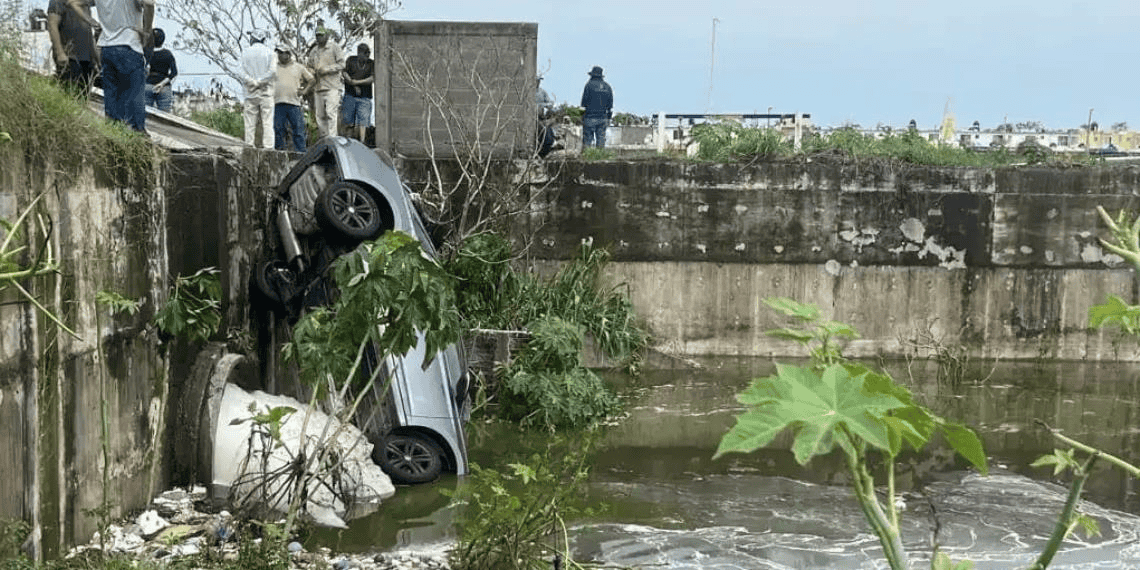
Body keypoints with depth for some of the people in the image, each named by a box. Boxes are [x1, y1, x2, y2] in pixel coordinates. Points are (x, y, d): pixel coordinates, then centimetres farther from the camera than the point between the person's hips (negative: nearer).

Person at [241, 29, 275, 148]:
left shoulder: (245, 53, 5)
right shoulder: (269, 52, 2)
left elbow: (243, 73, -2)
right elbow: (271, 71, -7)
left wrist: (253, 83, -5)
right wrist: (261, 82, -3)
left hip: (251, 93, 1)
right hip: (266, 91, -1)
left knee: (250, 122, 3)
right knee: (268, 121, -4)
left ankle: (249, 145, -1)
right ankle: (267, 146, -10)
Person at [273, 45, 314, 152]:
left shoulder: (299, 67, 12)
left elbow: (311, 79, 18)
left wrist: (304, 91, 6)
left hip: (294, 103, -1)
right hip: (278, 103, 1)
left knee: (298, 130, -4)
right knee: (278, 129, -2)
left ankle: (300, 152, -2)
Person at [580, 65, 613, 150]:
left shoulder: (589, 85, -4)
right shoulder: (607, 87, 10)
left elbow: (584, 103, -6)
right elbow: (610, 106, 10)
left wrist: (582, 116, -1)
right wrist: (608, 118, 14)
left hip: (590, 118, -4)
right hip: (603, 119, 4)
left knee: (587, 140, -3)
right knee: (601, 139, 4)